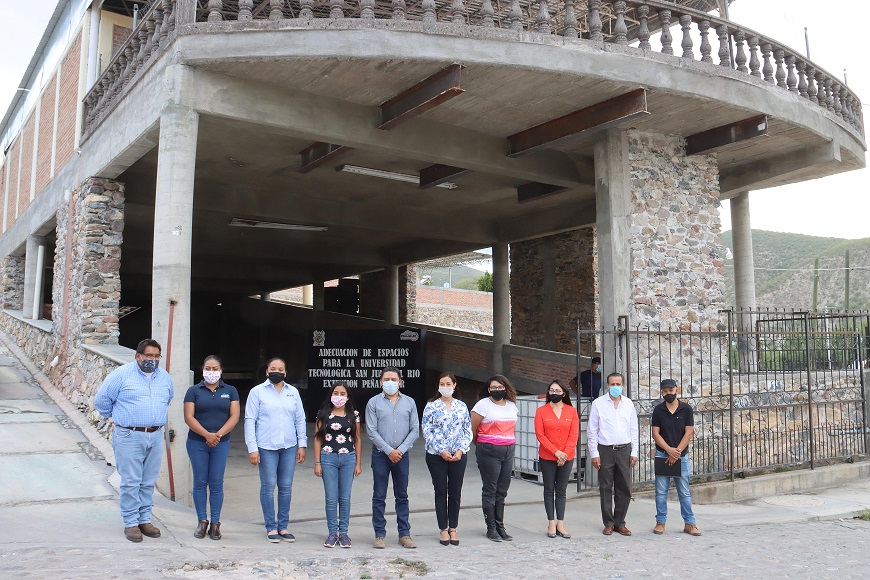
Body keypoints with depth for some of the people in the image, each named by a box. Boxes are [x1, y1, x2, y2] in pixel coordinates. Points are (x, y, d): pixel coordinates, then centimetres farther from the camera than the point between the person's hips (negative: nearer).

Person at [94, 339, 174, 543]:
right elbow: (101, 400, 1)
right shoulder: (122, 374, -5)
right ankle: (131, 523, 9)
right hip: (129, 436, -4)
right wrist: (117, 417, 9)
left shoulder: (164, 377, 10)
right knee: (131, 482, -1)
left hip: (155, 436, 5)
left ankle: (145, 520, 21)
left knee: (149, 482, 10)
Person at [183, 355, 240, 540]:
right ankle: (202, 521, 14)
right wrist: (207, 434, -17)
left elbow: (234, 416, -1)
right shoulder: (194, 391, 3)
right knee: (200, 482, 4)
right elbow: (189, 417, -5)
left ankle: (215, 523, 9)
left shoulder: (230, 391, 7)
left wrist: (218, 435, -15)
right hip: (197, 443, 0)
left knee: (216, 483, 2)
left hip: (221, 444, 0)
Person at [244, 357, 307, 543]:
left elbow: (300, 419, 13)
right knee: (268, 486, 1)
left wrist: (302, 444, 7)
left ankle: (283, 526, 17)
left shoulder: (293, 392, 11)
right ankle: (271, 527, 13)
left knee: (286, 486, 6)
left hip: (289, 446, 3)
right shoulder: (257, 391, 2)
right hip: (266, 447, -3)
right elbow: (250, 421, -1)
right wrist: (252, 448, -7)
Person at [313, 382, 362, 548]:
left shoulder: (354, 415, 5)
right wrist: (317, 463, -2)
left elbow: (357, 439, 9)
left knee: (345, 498, 5)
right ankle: (332, 533, 13)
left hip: (348, 458, 1)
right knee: (331, 499, 1)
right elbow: (317, 438, 3)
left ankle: (343, 532, 15)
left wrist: (358, 463, 6)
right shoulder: (323, 414, 2)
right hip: (328, 458, -1)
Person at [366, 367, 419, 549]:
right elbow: (371, 431, -5)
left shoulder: (409, 402, 7)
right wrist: (389, 450, -10)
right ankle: (380, 534, 11)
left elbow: (415, 430, 3)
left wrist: (401, 450, -8)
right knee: (379, 496, 3)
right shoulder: (374, 402, 0)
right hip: (380, 454, -2)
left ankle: (404, 534, 15)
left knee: (402, 496, 8)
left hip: (402, 454, 2)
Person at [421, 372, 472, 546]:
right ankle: (443, 530, 16)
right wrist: (441, 451, -12)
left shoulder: (462, 406, 6)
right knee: (441, 493, 5)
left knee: (455, 493, 7)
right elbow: (427, 431, -5)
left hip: (459, 456, 2)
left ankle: (453, 529, 20)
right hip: (436, 456, -2)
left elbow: (468, 431, 6)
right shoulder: (431, 406, -1)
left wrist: (461, 450, -7)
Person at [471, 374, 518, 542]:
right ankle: (491, 528, 8)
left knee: (502, 491, 10)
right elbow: (472, 429, -3)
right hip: (489, 451, -5)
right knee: (490, 490, 0)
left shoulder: (512, 405, 12)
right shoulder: (483, 405, -6)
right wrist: (482, 446, 7)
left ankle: (500, 526, 18)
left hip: (508, 450, 5)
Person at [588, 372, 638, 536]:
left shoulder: (628, 404, 8)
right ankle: (608, 523, 13)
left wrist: (634, 452, 6)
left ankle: (620, 522, 16)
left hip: (624, 450, 2)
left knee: (624, 488, 4)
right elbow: (592, 431, 0)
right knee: (606, 488, 3)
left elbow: (634, 430, 12)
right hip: (605, 450, -2)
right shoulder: (598, 403, 0)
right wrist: (594, 454, -5)